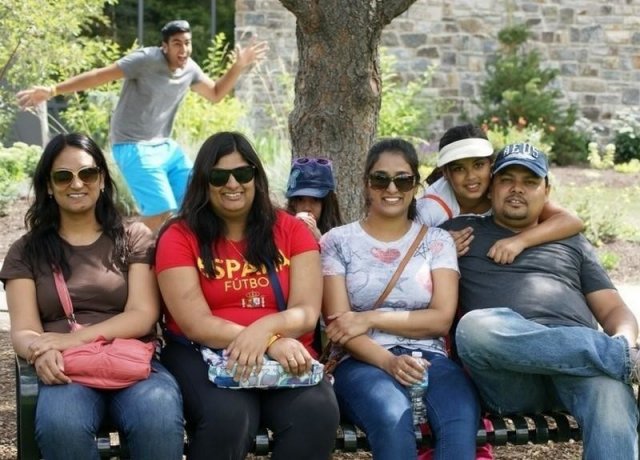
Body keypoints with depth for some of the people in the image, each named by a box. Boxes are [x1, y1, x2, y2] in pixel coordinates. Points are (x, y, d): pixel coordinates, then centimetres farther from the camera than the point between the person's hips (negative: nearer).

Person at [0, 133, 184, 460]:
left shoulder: (135, 238, 14)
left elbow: (143, 316, 2)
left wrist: (75, 338, -14)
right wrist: (42, 352, -21)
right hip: (66, 370, 0)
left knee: (159, 421, -36)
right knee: (60, 426, -36)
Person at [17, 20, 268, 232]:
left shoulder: (190, 68, 2)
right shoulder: (147, 59, -19)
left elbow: (216, 94, 18)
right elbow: (100, 75, -19)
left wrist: (238, 67, 4)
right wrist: (53, 90, -23)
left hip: (166, 146, 8)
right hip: (134, 148, -8)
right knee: (161, 212, -18)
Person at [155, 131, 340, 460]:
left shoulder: (290, 230, 9)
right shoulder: (180, 236, 2)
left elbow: (307, 312, 0)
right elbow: (196, 324, -8)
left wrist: (265, 329, -23)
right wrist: (273, 342, -20)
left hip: (283, 356, 2)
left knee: (318, 413, -29)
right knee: (229, 416, -34)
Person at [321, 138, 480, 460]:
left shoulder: (437, 241, 14)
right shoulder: (338, 241, 8)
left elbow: (441, 319, 3)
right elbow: (339, 324, -1)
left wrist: (371, 318, -8)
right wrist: (387, 361, -18)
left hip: (429, 358, 2)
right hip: (363, 362, -1)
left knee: (461, 425, -33)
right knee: (393, 420, -37)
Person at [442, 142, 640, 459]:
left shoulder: (571, 242, 30)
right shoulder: (463, 232, 25)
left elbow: (613, 309, 22)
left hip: (581, 358, 0)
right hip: (511, 375, 0)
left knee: (609, 388, -38)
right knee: (476, 326, -37)